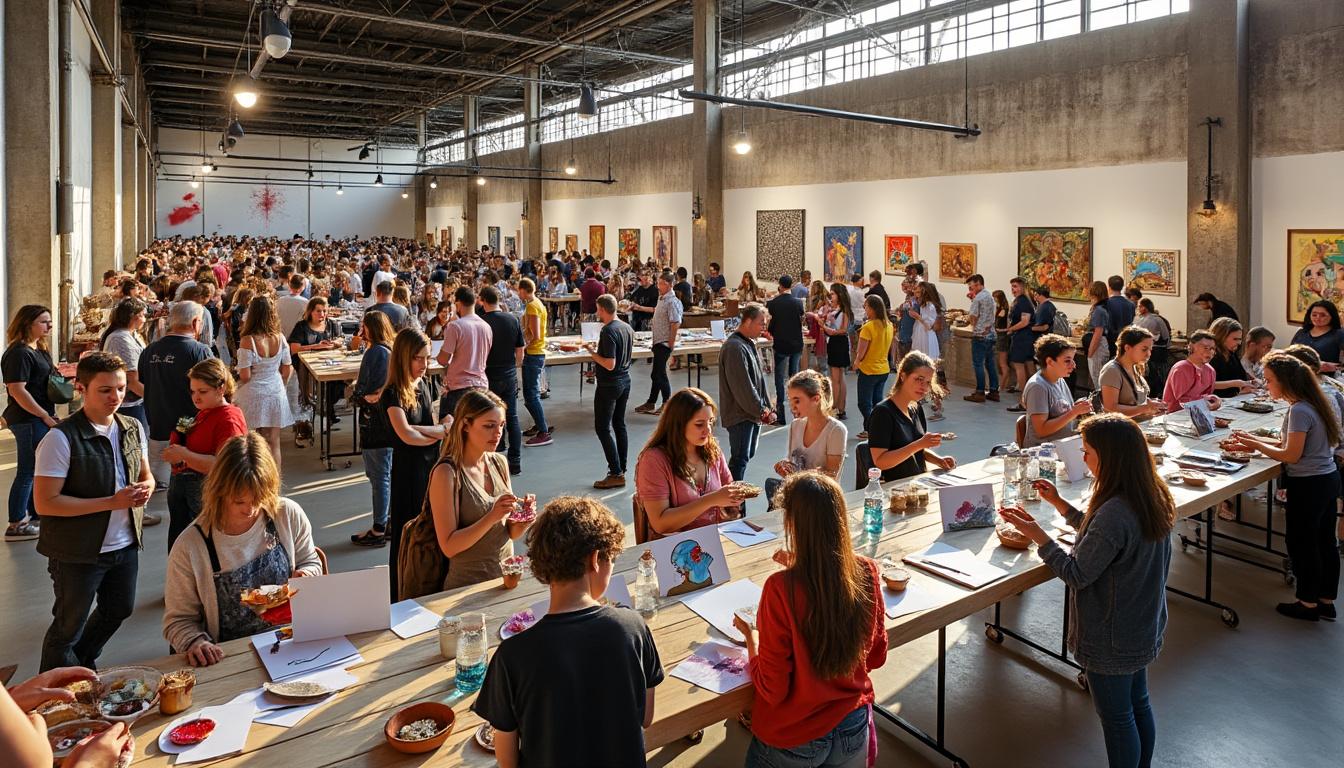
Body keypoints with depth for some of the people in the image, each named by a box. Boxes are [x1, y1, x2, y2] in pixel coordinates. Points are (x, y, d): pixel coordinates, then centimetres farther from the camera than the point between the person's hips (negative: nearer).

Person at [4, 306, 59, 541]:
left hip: (41, 419, 10)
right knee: (27, 472, -2)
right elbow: (17, 390, -22)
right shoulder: (19, 353, -16)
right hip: (28, 421, -10)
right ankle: (16, 526, 8)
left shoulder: (39, 349, 13)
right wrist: (45, 416, -19)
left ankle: (34, 515, 31)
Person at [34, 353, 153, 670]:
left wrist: (145, 487, -10)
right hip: (77, 552, -6)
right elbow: (45, 503, -21)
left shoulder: (133, 429, 1)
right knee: (68, 627, 13)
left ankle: (84, 665, 49)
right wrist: (111, 502, -26)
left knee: (119, 610, 23)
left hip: (126, 545, 6)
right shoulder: (61, 439, -20)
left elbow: (146, 476, 14)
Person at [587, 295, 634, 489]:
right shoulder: (627, 328, 7)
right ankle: (621, 468, 21)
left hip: (609, 384, -9)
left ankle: (616, 474, -4)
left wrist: (592, 352, -11)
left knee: (603, 428, -2)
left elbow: (610, 364, -25)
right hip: (625, 380, 9)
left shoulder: (608, 331, -21)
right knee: (619, 424, 16)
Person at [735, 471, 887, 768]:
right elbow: (876, 656, 4)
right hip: (853, 730, 4)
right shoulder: (866, 572, -13)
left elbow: (772, 690, -18)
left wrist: (749, 633, -3)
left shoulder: (781, 588, -27)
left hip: (793, 741, -4)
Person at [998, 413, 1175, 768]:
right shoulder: (1152, 497, -4)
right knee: (1139, 705, 26)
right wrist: (1060, 504, 6)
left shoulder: (1114, 513, -34)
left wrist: (1036, 533, -20)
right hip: (1144, 629, 9)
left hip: (1111, 642, -9)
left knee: (1116, 718, 12)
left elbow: (1077, 574, -25)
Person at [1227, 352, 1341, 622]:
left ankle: (1308, 603, 19)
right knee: (1324, 543, 17)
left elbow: (1291, 455, -20)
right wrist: (1255, 440, 7)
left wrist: (1255, 445, -10)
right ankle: (1326, 601, 29)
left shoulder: (1299, 411, -23)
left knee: (1301, 542, 6)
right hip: (1328, 480, 9)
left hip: (1308, 486, -9)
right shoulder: (1312, 405, 6)